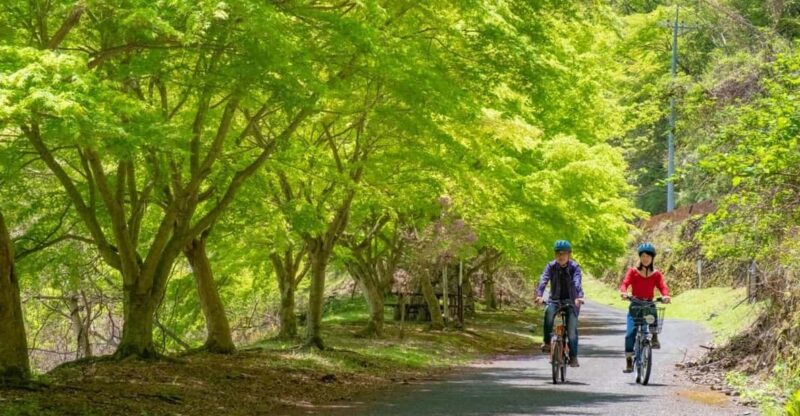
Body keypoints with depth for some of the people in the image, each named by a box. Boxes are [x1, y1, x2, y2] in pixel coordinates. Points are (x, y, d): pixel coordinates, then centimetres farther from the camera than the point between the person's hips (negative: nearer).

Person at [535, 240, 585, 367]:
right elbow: (543, 280, -21)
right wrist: (539, 295, -40)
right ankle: (547, 342, -22)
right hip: (555, 299, 1)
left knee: (572, 329, -12)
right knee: (548, 311, -33)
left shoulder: (574, 267, -10)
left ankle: (573, 357, -4)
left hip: (571, 301, -1)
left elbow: (577, 282, -28)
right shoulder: (551, 266, -6)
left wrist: (579, 297, -46)